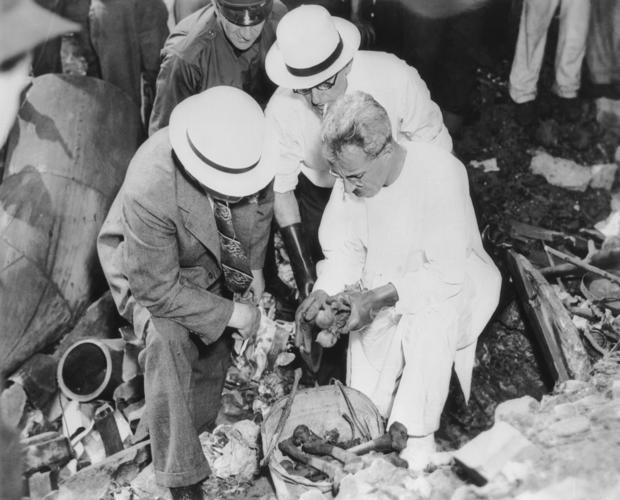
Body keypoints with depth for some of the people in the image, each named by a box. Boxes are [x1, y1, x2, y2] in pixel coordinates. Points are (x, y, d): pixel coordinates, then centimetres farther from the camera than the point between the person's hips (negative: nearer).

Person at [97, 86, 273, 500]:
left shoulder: (248, 153, -29)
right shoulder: (149, 190, -43)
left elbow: (262, 202, -2)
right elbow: (157, 289, -31)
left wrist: (254, 266, 2)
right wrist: (230, 313, -26)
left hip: (215, 262, 6)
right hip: (148, 265, -5)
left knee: (215, 350, 13)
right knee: (168, 339, -29)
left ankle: (202, 435, 42)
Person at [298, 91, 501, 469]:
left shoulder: (440, 173, -27)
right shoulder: (351, 179, -10)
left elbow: (448, 272, -28)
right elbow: (343, 249, -3)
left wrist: (379, 297, -35)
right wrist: (325, 292, -23)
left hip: (451, 285, -4)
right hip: (381, 297, 5)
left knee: (430, 325, -35)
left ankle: (413, 448, -20)